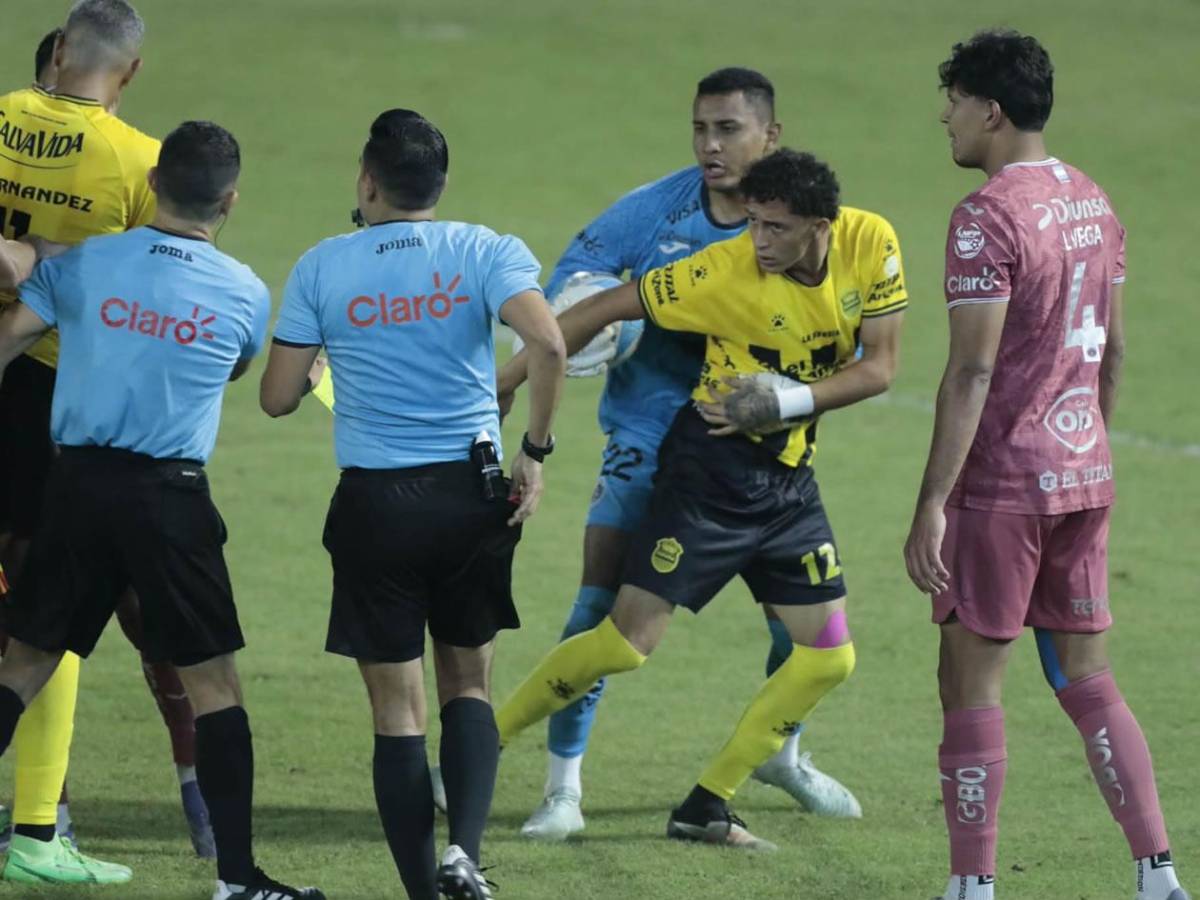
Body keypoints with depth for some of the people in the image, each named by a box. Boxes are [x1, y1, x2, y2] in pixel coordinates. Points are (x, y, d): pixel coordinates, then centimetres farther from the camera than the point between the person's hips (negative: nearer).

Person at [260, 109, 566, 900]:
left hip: (374, 504, -1)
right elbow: (547, 342, -18)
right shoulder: (485, 253, -1)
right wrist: (536, 453, -6)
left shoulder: (322, 267, 0)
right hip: (472, 494, 1)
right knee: (469, 682, 15)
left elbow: (278, 397, 2)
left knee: (398, 709, 7)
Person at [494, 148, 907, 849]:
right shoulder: (726, 273, -21)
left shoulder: (873, 245, -10)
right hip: (710, 473, -5)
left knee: (829, 658, 2)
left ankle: (708, 807, 11)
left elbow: (879, 368, -6)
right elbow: (603, 311, -15)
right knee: (629, 640, -11)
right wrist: (500, 384, -13)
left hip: (790, 477, 5)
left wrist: (790, 401, -21)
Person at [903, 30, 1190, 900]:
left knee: (970, 682, 1)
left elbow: (971, 372, -20)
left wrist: (931, 506, -19)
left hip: (1002, 484, -8)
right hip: (1084, 477, 8)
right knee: (1088, 679, 13)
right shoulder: (1094, 205, 10)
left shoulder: (988, 217, -16)